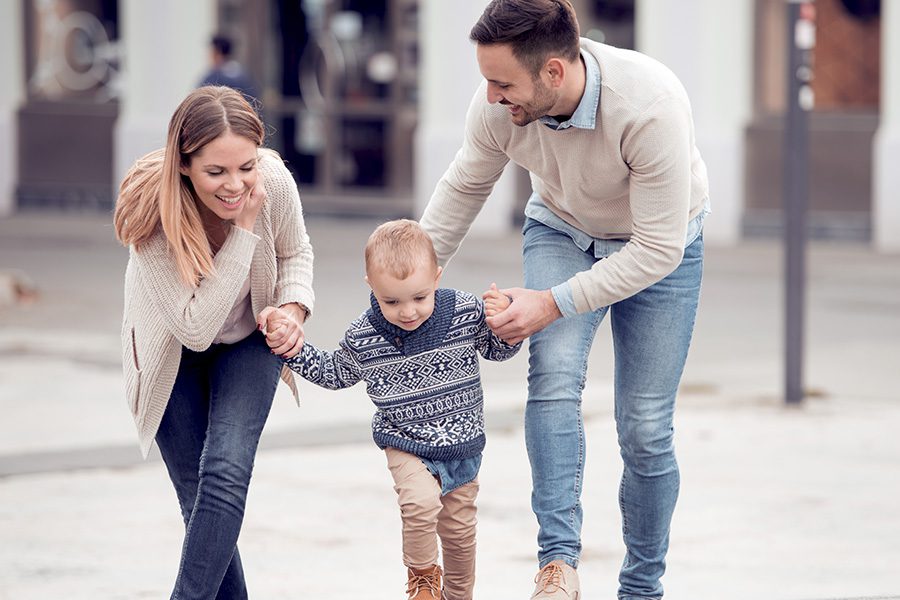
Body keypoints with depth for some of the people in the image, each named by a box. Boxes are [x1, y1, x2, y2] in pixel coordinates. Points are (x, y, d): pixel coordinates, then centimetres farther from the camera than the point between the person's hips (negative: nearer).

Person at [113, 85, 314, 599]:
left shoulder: (274, 182, -26)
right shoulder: (152, 212, -34)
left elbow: (296, 253, -2)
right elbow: (194, 328, -35)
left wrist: (293, 308, -21)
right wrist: (244, 230, -37)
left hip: (250, 343, 1)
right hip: (175, 356, -1)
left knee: (225, 474, -19)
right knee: (200, 501, 0)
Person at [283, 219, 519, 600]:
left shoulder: (467, 313, -13)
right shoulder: (362, 337, -12)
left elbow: (499, 349, 4)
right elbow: (335, 373, 8)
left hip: (463, 447, 2)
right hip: (406, 446, -2)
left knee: (459, 529, 13)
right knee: (420, 501, -28)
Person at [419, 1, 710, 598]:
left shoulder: (651, 104, -39)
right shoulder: (497, 105, -26)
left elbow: (659, 248, -32)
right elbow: (464, 188, -3)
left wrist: (553, 303, -32)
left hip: (660, 249, -3)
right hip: (561, 231, 3)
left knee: (646, 428, -2)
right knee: (554, 375, -24)